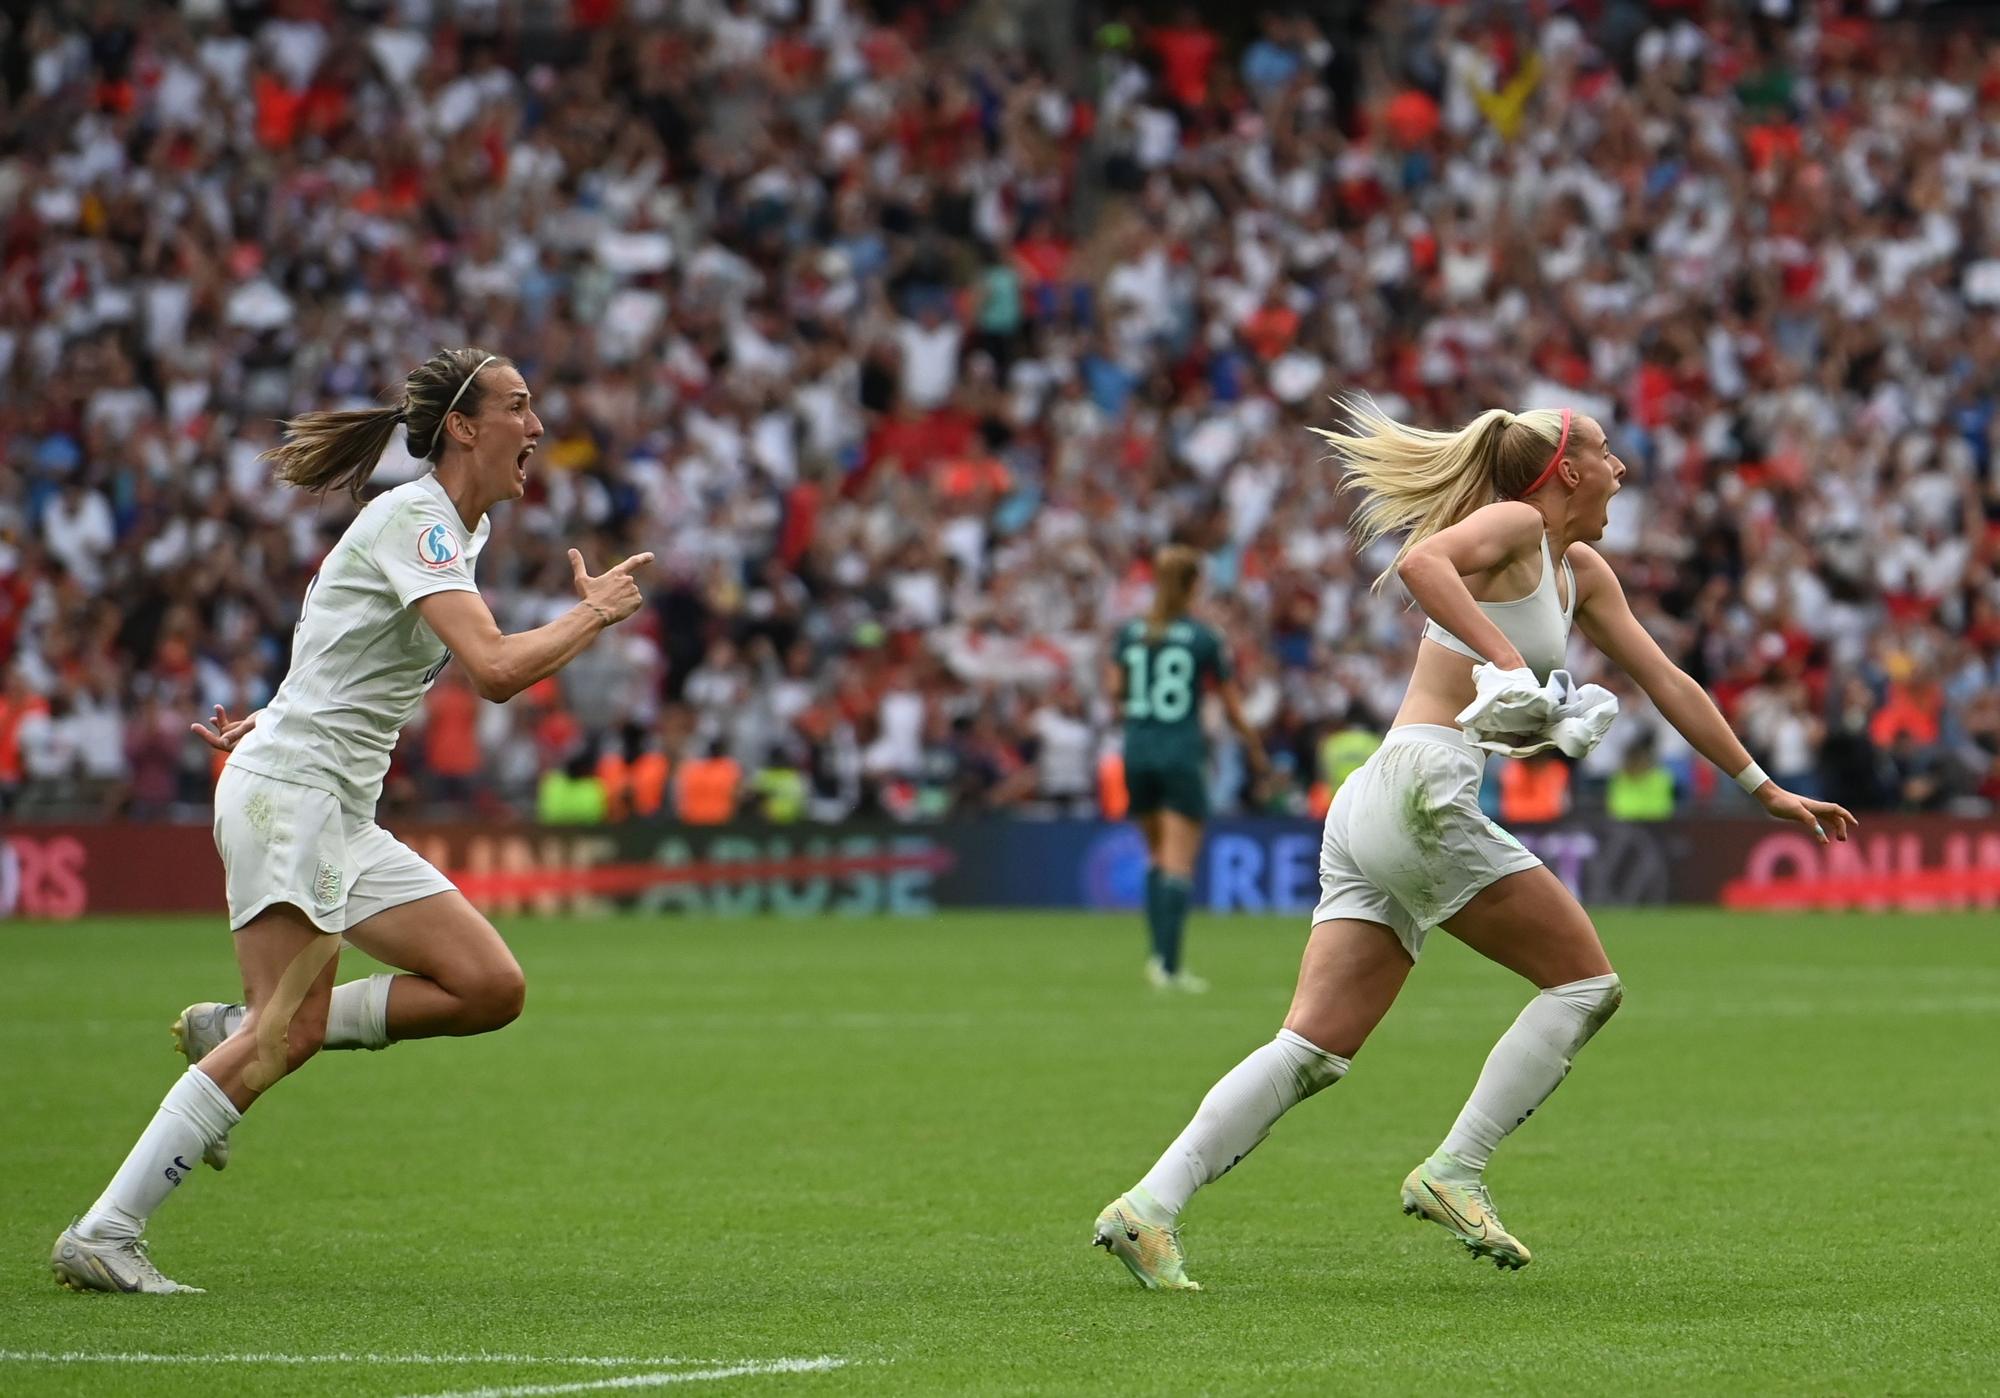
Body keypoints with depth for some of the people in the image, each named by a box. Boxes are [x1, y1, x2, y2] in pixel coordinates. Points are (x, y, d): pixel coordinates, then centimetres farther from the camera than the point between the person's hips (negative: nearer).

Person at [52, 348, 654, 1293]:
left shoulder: (460, 528, 16)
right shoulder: (417, 519, -15)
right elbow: (497, 670, -27)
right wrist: (594, 613, -12)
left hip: (344, 815, 9)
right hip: (288, 796, -9)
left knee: (490, 988, -1)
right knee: (288, 1032, -17)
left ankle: (232, 1031, 4)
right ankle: (101, 1236, -15)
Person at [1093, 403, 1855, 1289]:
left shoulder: (1580, 573, 24)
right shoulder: (1515, 525, -3)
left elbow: (1666, 684, 32)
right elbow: (1421, 560, -23)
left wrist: (1764, 789, 36)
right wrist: (1507, 658, -32)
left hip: (1367, 815, 9)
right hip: (1419, 788, -9)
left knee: (1315, 1051, 0)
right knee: (1586, 982, -2)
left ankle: (1152, 1206, -11)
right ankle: (1452, 1174, -5)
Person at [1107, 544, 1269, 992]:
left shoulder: (1129, 634, 4)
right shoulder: (1204, 639, -4)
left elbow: (1115, 692, 0)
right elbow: (1232, 708, 0)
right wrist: (1256, 752, 14)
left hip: (1137, 751, 4)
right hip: (1183, 753, -4)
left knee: (1158, 854, 19)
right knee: (1178, 865, -4)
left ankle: (1160, 952, 12)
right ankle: (1168, 963, -13)